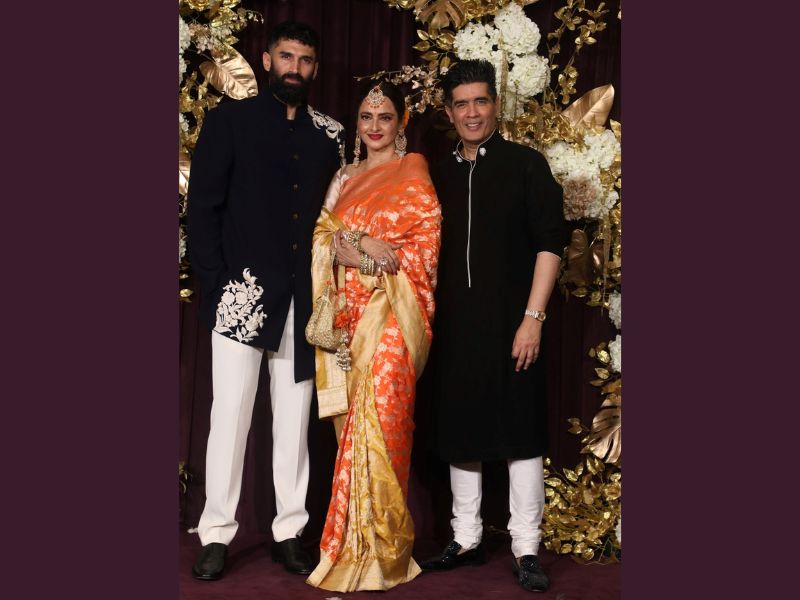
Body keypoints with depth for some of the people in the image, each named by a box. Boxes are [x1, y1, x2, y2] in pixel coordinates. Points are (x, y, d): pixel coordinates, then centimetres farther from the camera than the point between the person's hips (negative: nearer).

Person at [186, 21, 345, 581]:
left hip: (303, 298, 3)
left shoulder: (330, 133, 13)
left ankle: (289, 531, 15)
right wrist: (214, 280, -8)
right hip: (243, 290, -3)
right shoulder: (231, 119, 5)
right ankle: (217, 534, 8)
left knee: (295, 418, 6)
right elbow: (204, 205, 0)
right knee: (231, 413, -2)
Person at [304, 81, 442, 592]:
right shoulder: (346, 177, 18)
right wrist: (358, 245, -10)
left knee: (379, 422, -9)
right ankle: (352, 543, 14)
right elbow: (324, 238, 11)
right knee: (354, 422, 5)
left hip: (392, 314, -5)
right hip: (351, 314, 5)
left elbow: (427, 240, -5)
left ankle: (380, 552, 0)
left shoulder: (412, 171, 2)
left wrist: (361, 246, -10)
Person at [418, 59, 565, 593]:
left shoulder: (525, 164, 0)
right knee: (459, 434, 10)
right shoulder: (440, 175, 12)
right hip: (455, 326, 4)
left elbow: (550, 243, -6)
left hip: (510, 324, -4)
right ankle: (467, 540, 23)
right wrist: (428, 318, 8)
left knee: (520, 433, 0)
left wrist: (532, 317, -14)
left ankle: (526, 549, 10)